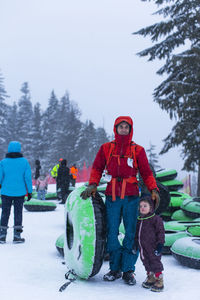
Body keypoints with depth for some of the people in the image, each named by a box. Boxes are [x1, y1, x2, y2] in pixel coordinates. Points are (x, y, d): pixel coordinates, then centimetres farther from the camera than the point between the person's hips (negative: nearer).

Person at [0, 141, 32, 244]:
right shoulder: (24, 162, -5)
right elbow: (28, 177, -4)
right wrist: (29, 191, 3)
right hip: (20, 192, 0)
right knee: (18, 213, 8)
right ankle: (17, 236, 9)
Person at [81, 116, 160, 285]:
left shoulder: (138, 150, 5)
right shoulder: (106, 148, 8)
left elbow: (146, 173, 7)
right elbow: (97, 168, 10)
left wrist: (153, 189, -7)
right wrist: (93, 185, -6)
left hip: (131, 197, -1)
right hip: (112, 197, 1)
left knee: (131, 234, 1)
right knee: (112, 233, 3)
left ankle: (128, 270, 12)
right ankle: (115, 269, 17)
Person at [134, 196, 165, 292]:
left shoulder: (156, 219, -9)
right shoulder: (139, 220, 11)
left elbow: (160, 232, -9)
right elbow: (137, 233, 21)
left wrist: (160, 244, -14)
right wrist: (135, 244, 18)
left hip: (153, 248, -7)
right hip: (143, 247, 7)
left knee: (155, 262, -3)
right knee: (146, 263, 14)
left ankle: (159, 282, 7)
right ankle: (150, 278, 30)